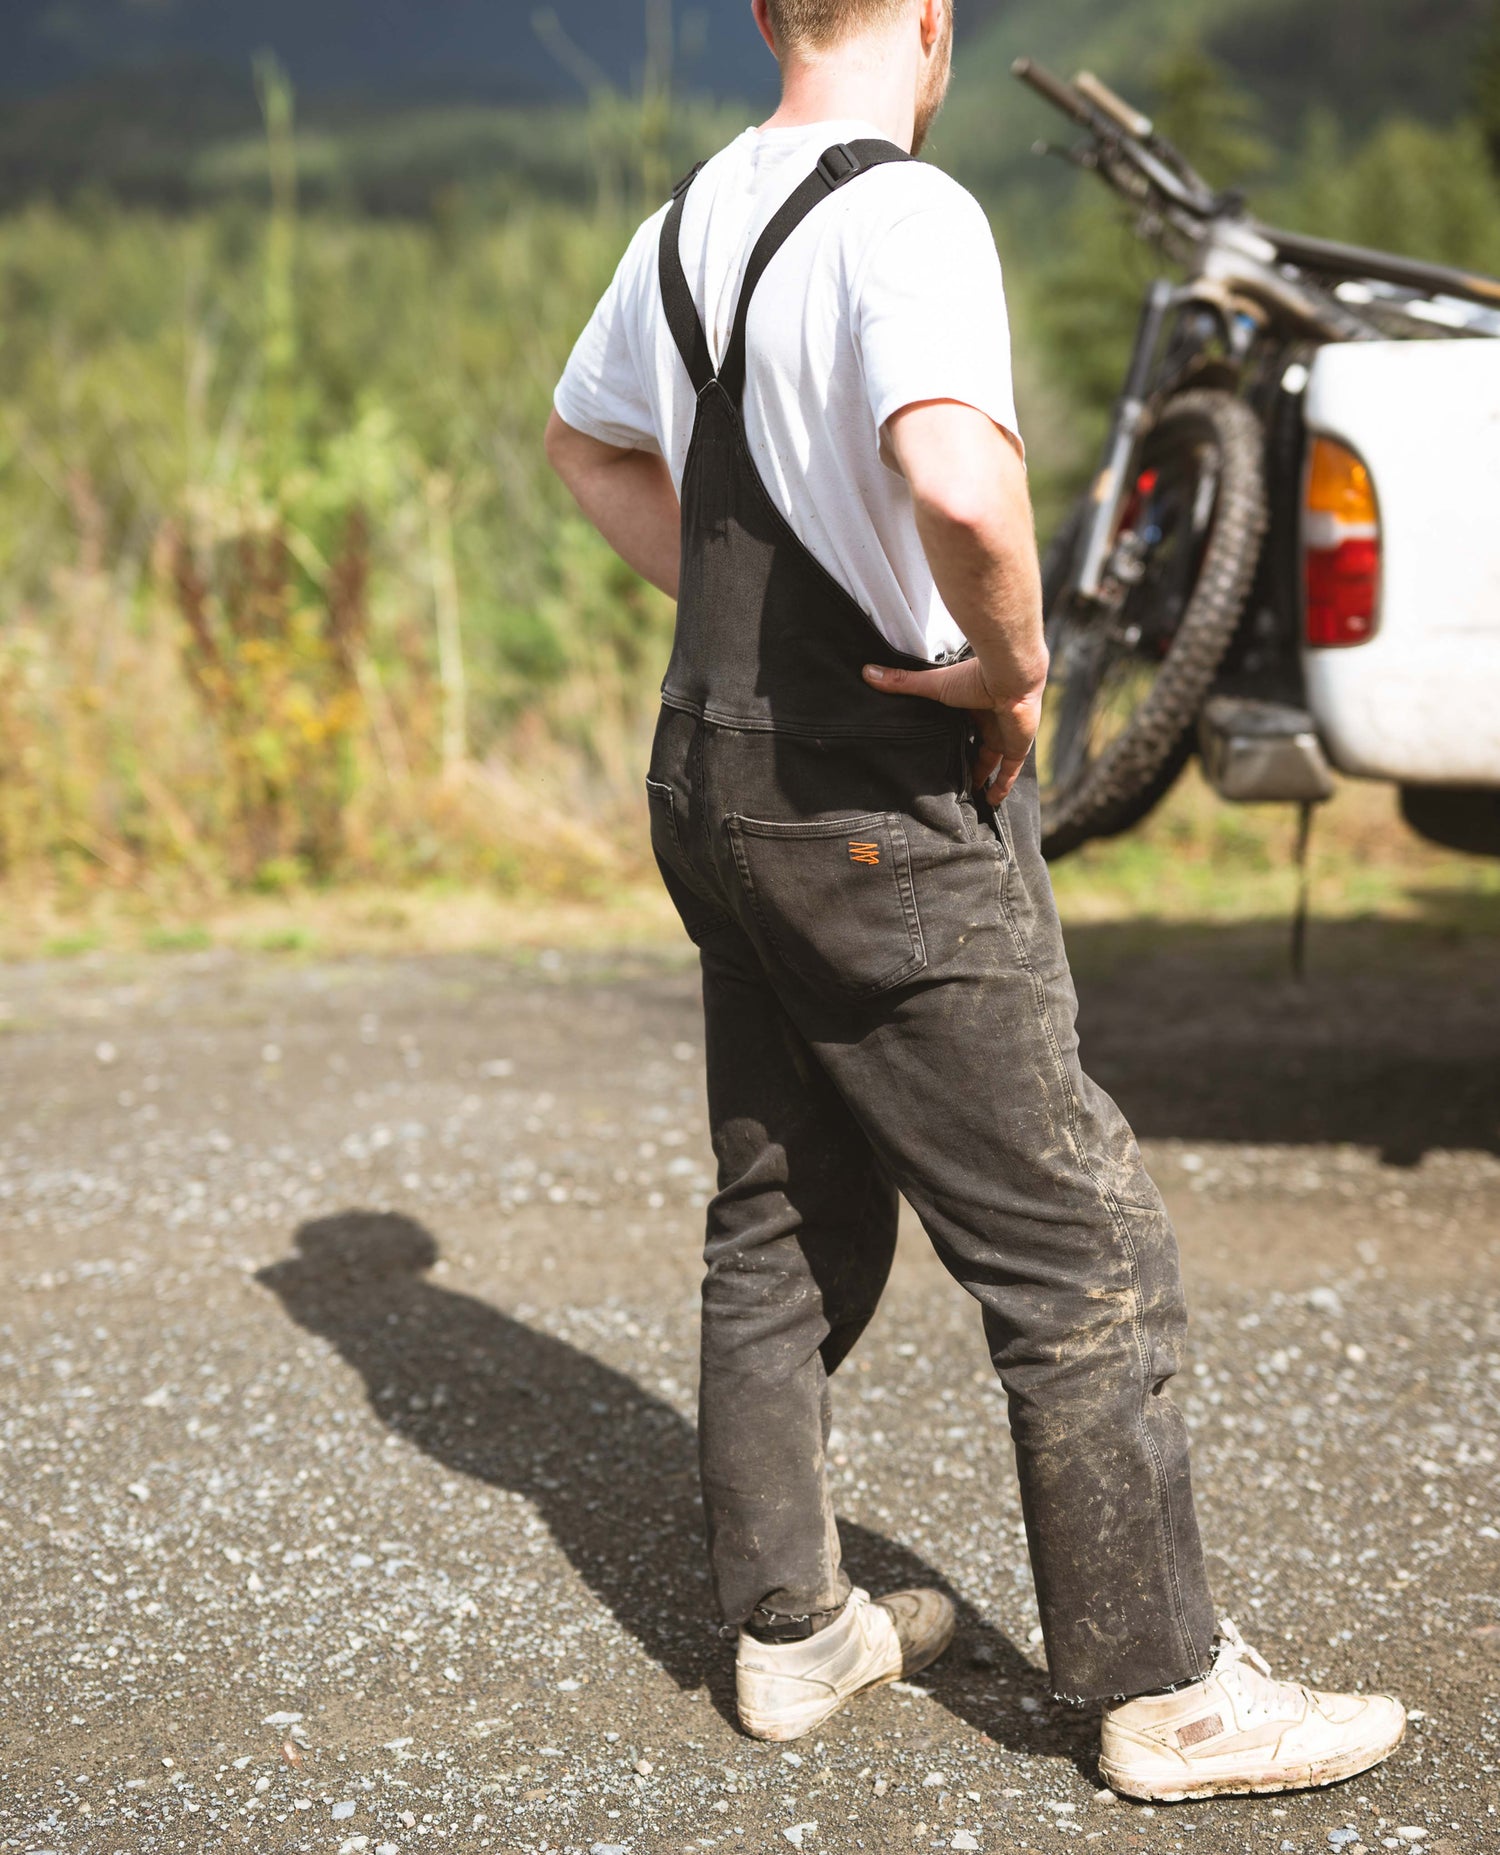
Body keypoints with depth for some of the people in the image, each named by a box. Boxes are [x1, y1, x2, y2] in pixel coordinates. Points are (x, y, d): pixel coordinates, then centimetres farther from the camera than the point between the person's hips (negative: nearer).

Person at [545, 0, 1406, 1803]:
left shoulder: (689, 217, 10)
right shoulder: (906, 213, -17)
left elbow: (589, 442, 27)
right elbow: (957, 482, -36)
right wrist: (1012, 664, -18)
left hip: (714, 773, 9)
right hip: (883, 808, -9)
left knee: (782, 1223, 17)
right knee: (1080, 1247, 0)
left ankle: (789, 1627, 28)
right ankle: (1166, 1687, 9)